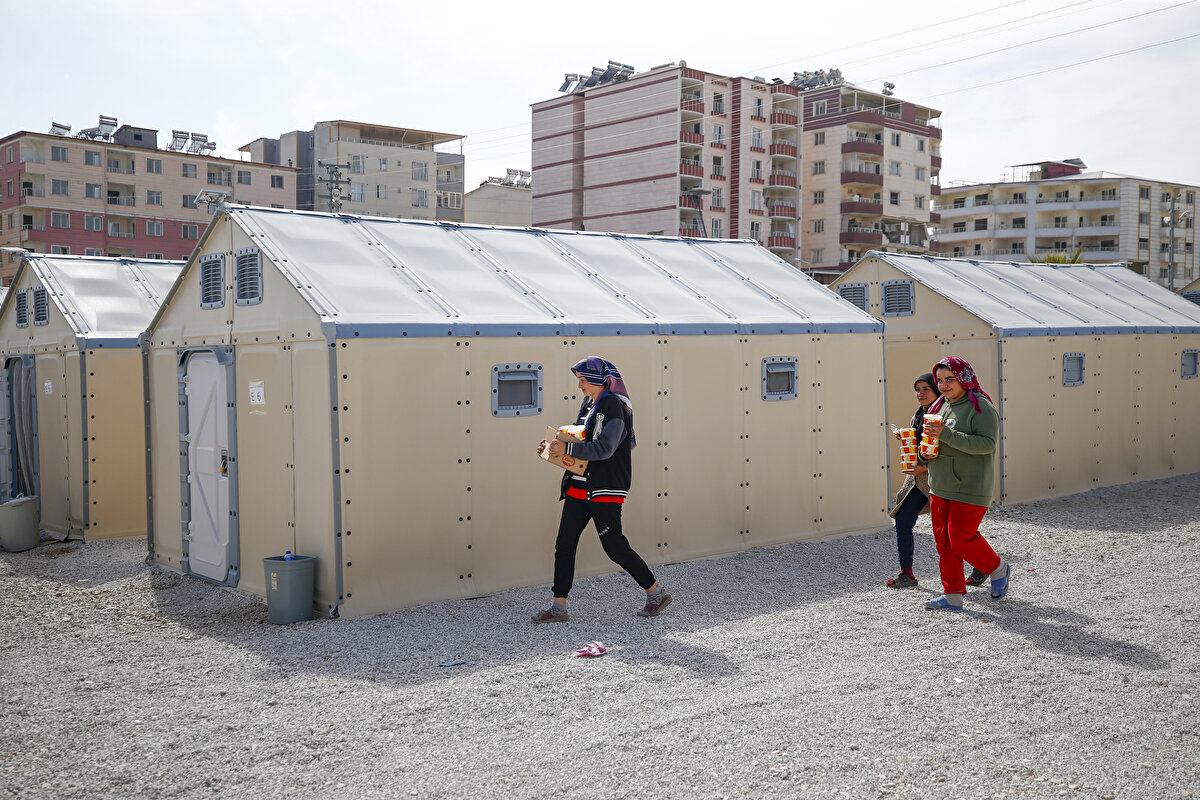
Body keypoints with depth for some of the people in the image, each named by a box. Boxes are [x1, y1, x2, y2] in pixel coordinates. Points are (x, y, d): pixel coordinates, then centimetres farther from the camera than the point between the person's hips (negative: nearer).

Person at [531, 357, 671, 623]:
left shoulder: (614, 406, -13)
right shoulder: (589, 404, 14)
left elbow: (604, 448, -24)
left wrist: (567, 449, -25)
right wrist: (556, 446, 6)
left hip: (605, 488, -8)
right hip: (579, 487, 9)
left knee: (614, 546, -1)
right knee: (564, 544, 4)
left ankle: (657, 592, 16)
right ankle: (559, 607, 10)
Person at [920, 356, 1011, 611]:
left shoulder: (980, 406, -12)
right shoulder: (940, 406, 13)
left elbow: (987, 443, -22)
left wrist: (947, 436, -27)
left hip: (969, 488, -8)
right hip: (940, 486, 8)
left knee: (961, 538, -7)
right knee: (943, 540, 8)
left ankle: (999, 569, 20)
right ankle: (952, 595, 16)